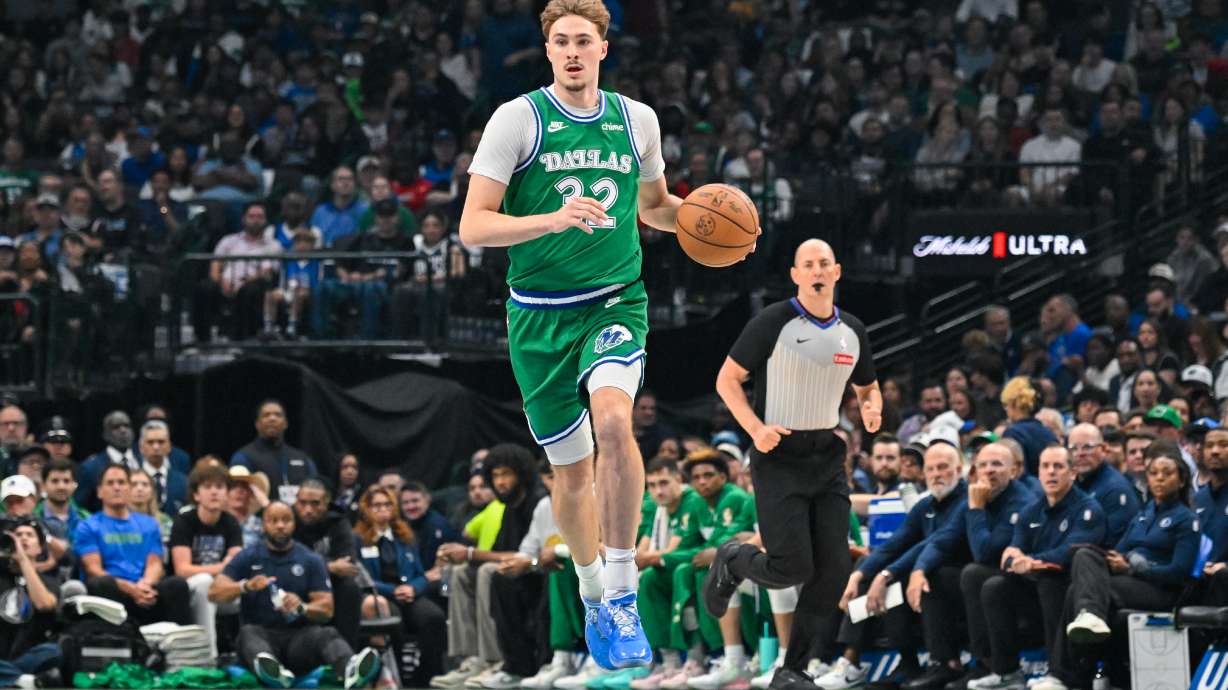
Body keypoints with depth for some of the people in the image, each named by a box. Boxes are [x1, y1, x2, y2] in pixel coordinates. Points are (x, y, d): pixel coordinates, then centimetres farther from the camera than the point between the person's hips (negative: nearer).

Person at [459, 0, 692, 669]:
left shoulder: (636, 120, 7)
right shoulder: (517, 119, -4)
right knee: (571, 468, 7)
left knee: (612, 419, -28)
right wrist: (554, 219, -25)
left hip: (616, 301, 1)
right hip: (540, 313, -1)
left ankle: (622, 593, -20)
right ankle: (593, 594, 32)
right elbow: (473, 226, -10)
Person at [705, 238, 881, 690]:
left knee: (833, 568, -4)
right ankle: (732, 563, 22)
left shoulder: (851, 331, 8)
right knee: (792, 568, -13)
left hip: (828, 458, 5)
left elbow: (867, 387, 23)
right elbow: (727, 380, -5)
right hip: (779, 456, -5)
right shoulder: (773, 323, -9)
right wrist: (755, 428, -19)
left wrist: (871, 408, -1)